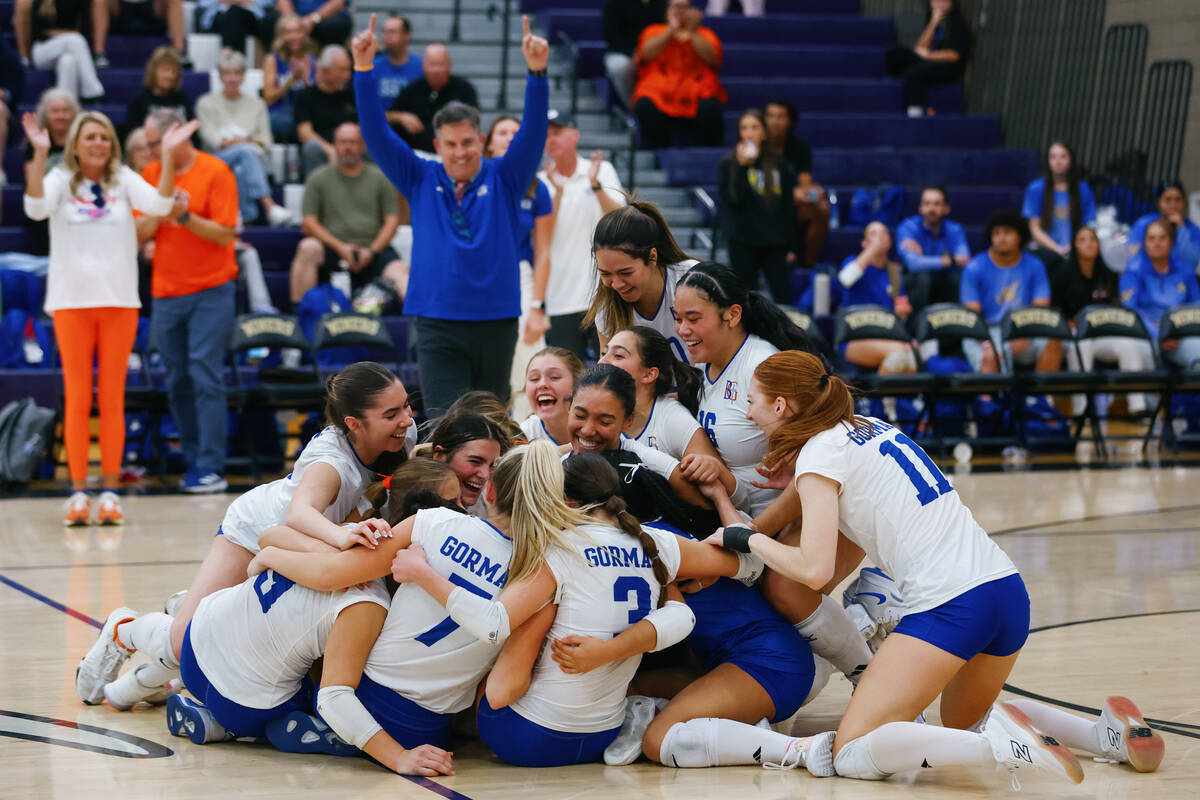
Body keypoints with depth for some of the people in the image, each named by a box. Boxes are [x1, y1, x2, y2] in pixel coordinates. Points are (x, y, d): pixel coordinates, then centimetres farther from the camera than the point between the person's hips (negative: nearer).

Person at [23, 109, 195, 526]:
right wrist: (39, 154, -28)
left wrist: (168, 155, -22)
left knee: (112, 399, 3)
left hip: (119, 300, 1)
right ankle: (78, 492, 4)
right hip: (71, 301, -1)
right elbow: (36, 208, -18)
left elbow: (159, 204, -11)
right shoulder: (60, 179, 2)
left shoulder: (124, 180, 5)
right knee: (76, 399, 0)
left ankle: (110, 492, 7)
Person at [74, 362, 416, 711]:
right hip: (255, 528, -5)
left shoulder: (405, 433, -23)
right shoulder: (331, 458, -41)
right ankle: (122, 630, 25)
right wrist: (341, 536, -81)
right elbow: (299, 514, -61)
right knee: (184, 644, -13)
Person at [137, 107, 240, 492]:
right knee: (177, 381, 4)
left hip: (210, 291, -5)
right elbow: (139, 233, 7)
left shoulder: (216, 172, -5)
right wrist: (158, 213, -12)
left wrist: (185, 216, -21)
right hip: (166, 293, 5)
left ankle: (211, 468, -9)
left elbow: (225, 234, -9)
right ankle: (193, 461, 12)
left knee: (205, 376, -10)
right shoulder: (151, 175, 10)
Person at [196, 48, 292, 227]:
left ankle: (248, 218, -55)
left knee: (242, 171, -37)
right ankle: (268, 205, -56)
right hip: (218, 161, -2)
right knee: (246, 151, -37)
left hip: (254, 159, 2)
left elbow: (266, 140, 12)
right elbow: (209, 136, 0)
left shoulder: (256, 104, 22)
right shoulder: (206, 103, 15)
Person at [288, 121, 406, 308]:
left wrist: (372, 250, -7)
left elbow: (392, 221, 10)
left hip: (373, 249, 0)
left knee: (400, 270, -29)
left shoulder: (379, 178, 14)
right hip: (332, 249, 0)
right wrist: (340, 247, -10)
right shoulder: (318, 178, 12)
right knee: (308, 247, -32)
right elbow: (309, 223, 5)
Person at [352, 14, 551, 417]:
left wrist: (537, 72, -23)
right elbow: (377, 134, 1)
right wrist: (364, 69, -11)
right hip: (438, 326, -1)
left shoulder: (503, 180, 5)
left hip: (495, 322, 1)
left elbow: (533, 131, -7)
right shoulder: (421, 180, 6)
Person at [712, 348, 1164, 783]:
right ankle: (1107, 734, 11)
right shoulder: (869, 427, 20)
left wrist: (746, 540, 2)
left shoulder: (818, 453, -3)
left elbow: (814, 570, -13)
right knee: (962, 725, 31)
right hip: (1009, 589, 9)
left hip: (950, 606, -8)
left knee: (848, 755, -7)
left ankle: (998, 742, -26)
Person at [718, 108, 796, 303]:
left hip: (775, 245, 1)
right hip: (743, 245, -1)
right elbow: (733, 201, -9)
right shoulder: (727, 165, 4)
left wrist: (791, 246, 7)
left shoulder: (779, 165, 7)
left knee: (784, 301, -5)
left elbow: (789, 207, 9)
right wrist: (743, 167, -15)